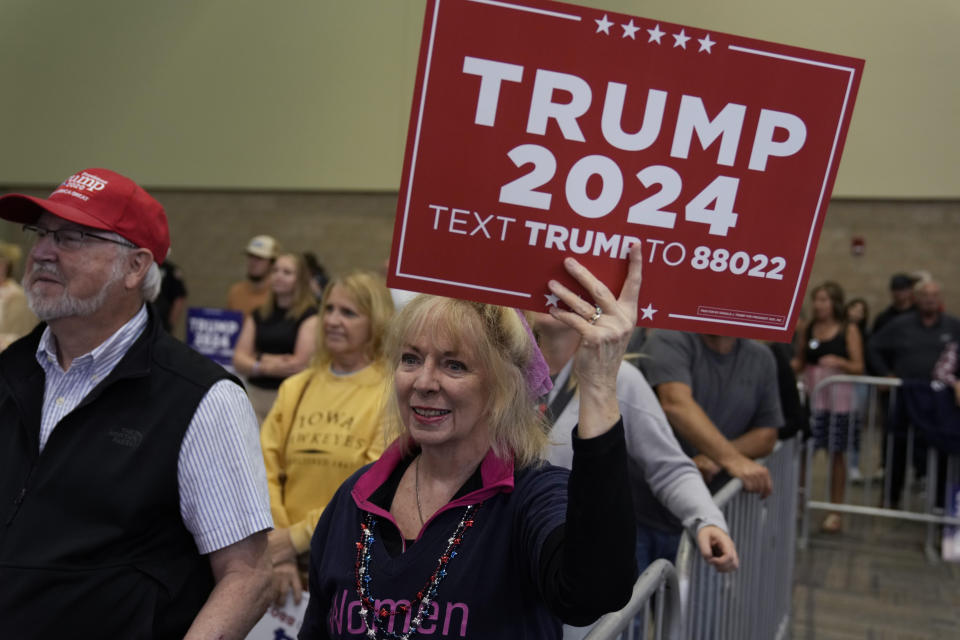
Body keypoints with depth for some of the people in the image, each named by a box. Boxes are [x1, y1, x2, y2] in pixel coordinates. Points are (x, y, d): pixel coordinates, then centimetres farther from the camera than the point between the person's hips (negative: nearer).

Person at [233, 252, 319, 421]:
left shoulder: (310, 316, -1)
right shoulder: (257, 315, 15)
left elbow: (300, 364, -7)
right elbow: (239, 361, 8)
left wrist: (259, 359, 4)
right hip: (255, 393, 4)